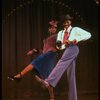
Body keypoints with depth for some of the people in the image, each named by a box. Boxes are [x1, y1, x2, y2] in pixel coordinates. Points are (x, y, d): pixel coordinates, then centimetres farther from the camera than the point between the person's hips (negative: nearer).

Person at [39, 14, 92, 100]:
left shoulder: (75, 29, 15)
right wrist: (58, 45, -3)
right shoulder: (60, 33, 30)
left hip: (73, 48, -7)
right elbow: (60, 46, 22)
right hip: (67, 50, 7)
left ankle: (49, 81, -54)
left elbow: (88, 35, 7)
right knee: (71, 75, 2)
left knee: (62, 62, -32)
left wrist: (77, 40, -5)